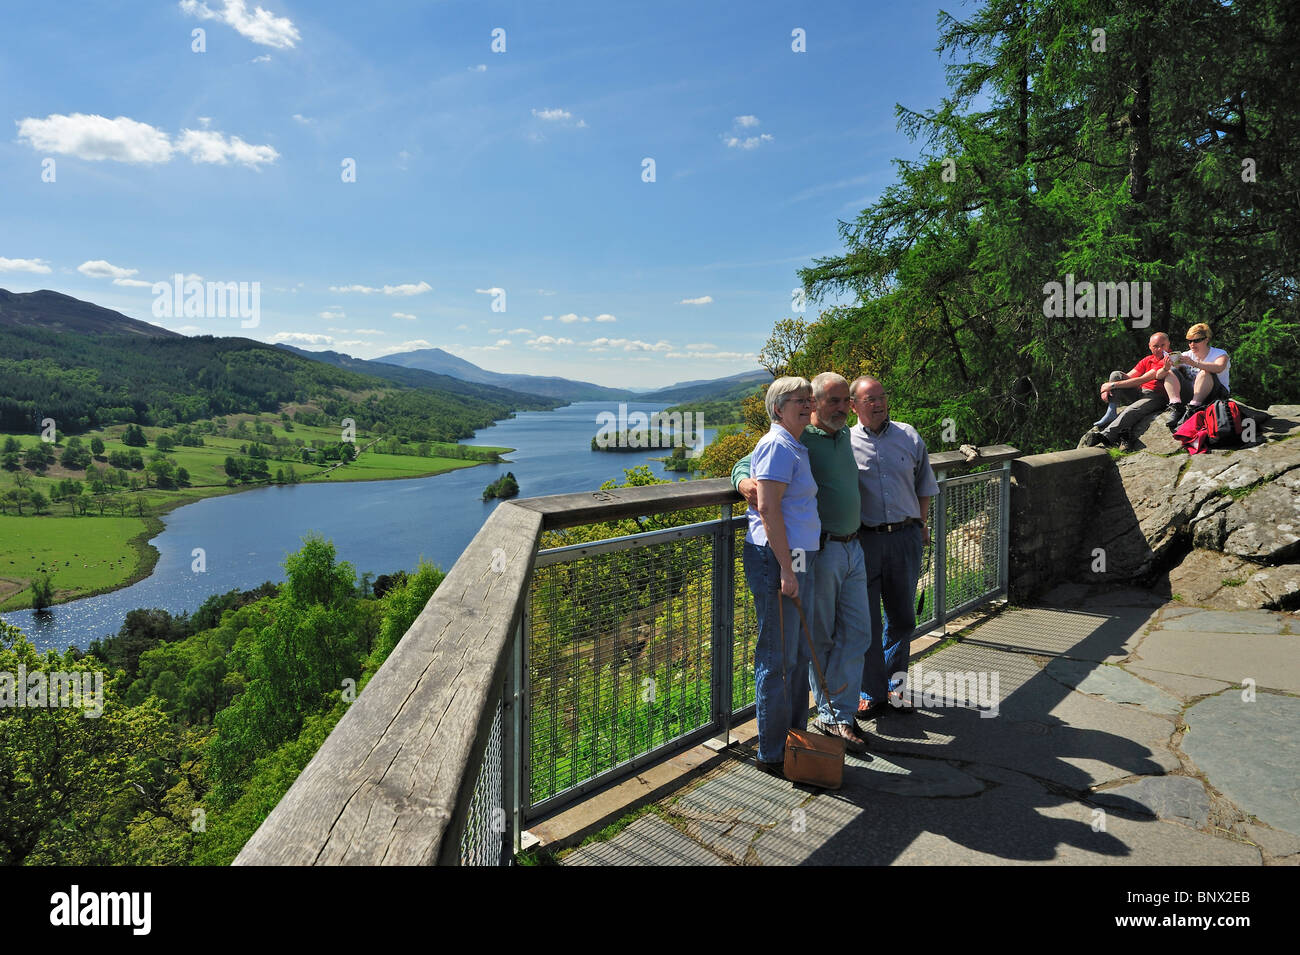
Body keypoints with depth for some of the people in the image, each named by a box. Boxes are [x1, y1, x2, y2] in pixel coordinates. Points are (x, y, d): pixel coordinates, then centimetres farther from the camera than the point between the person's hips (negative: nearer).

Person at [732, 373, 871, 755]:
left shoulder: (844, 436, 14)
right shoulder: (798, 440, -10)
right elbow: (745, 464, -11)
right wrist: (745, 483, -32)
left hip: (853, 549, 8)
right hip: (820, 551, -8)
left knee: (857, 633, 7)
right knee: (820, 638, 4)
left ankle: (837, 714, 17)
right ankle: (832, 713, 20)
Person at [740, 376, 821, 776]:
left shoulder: (796, 448, 18)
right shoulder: (777, 445, -12)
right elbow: (768, 508, -20)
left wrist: (797, 566, 19)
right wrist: (786, 569, -21)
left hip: (798, 560, 10)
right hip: (777, 561, -10)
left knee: (799, 655, 17)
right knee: (778, 659, -1)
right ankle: (772, 754, 11)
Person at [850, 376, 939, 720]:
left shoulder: (909, 436, 9)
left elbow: (924, 485, 19)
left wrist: (922, 525, 15)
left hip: (906, 538, 3)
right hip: (863, 540, -3)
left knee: (902, 619, 12)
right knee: (866, 622, 3)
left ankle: (894, 685, 31)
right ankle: (872, 693, 20)